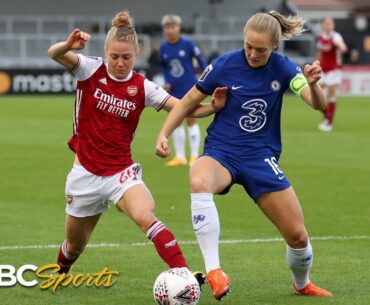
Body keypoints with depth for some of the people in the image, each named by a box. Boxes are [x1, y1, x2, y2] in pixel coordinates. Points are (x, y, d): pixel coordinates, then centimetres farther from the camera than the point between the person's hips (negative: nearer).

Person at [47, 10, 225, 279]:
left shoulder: (142, 87, -6)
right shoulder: (92, 70, -8)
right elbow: (54, 54, -25)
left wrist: (213, 107, -29)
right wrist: (69, 45, -48)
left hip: (122, 172, -1)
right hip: (86, 173, 1)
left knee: (146, 218, -31)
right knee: (75, 246, 16)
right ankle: (58, 276, 50)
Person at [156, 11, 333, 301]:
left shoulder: (283, 69, -6)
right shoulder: (224, 65, -10)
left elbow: (319, 104, -18)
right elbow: (188, 102, 2)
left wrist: (313, 84, -40)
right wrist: (164, 134, -11)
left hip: (262, 157, 2)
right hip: (221, 152, -2)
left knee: (298, 235, 0)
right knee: (199, 182, -40)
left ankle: (302, 284, 35)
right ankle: (213, 271, -40)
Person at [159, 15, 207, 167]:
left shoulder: (188, 44, -11)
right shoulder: (163, 48, 2)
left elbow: (200, 60, -3)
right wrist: (167, 82, 2)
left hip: (189, 88, -4)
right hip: (174, 90, 4)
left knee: (191, 120, -1)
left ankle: (194, 156, 7)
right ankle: (180, 157, 14)